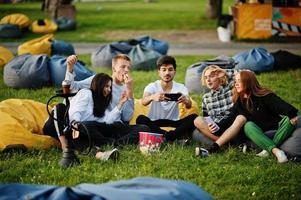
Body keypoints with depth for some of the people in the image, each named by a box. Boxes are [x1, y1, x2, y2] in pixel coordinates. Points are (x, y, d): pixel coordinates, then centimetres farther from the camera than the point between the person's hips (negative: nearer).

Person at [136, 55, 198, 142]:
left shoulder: (181, 88, 2)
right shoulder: (152, 87, -3)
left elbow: (189, 106, -17)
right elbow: (143, 102, -25)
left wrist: (185, 100, -44)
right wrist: (152, 97, -50)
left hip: (173, 123, 1)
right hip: (154, 123, -1)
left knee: (194, 117, -23)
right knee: (141, 119, -32)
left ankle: (166, 136, -33)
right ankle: (175, 136, -34)